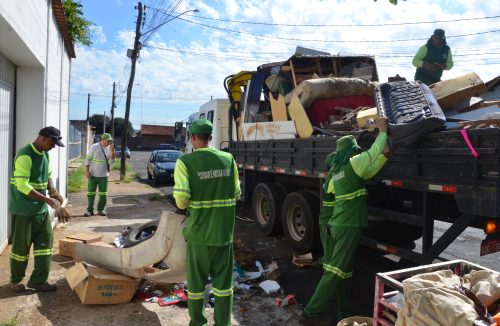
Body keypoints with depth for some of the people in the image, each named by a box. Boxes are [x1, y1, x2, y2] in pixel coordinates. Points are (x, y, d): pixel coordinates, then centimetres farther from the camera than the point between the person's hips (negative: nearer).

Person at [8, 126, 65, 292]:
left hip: (41, 208, 8)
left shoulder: (45, 154, 7)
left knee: (45, 241, 7)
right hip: (24, 209, -8)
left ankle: (38, 280, 17)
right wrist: (47, 199, -23)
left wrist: (52, 190, -1)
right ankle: (15, 280, 26)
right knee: (21, 246, 6)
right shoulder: (25, 155, -19)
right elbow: (22, 186, -24)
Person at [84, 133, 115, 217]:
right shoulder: (94, 147, -8)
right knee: (91, 193, 3)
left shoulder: (109, 149, 2)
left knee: (103, 194, 5)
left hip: (104, 175, 3)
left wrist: (112, 151, -15)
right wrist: (87, 171, -11)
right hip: (93, 175, -3)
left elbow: (111, 162, -5)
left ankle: (101, 209, 17)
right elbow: (88, 159, -5)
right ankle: (90, 210, 13)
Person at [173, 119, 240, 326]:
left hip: (199, 230, -2)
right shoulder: (228, 159, 0)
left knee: (196, 280, 16)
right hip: (224, 230, 2)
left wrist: (185, 206, 5)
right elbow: (236, 194, 3)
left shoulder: (185, 162, -10)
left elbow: (181, 198, -17)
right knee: (223, 280, 15)